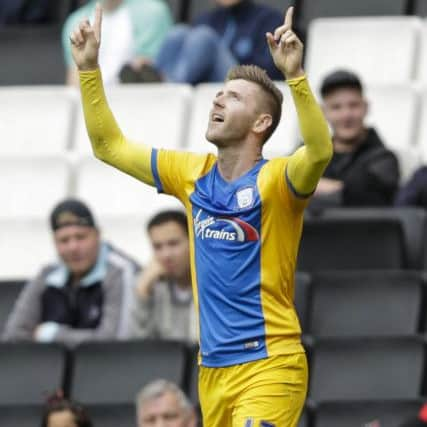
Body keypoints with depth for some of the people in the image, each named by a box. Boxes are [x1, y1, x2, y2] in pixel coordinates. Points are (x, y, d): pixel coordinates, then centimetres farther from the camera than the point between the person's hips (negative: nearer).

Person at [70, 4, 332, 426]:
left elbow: (319, 152, -31)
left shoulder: (274, 180, -9)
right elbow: (110, 146, 16)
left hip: (268, 366, -7)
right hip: (213, 370, 7)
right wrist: (89, 68, 8)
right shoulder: (193, 174, 9)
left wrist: (295, 75, -41)